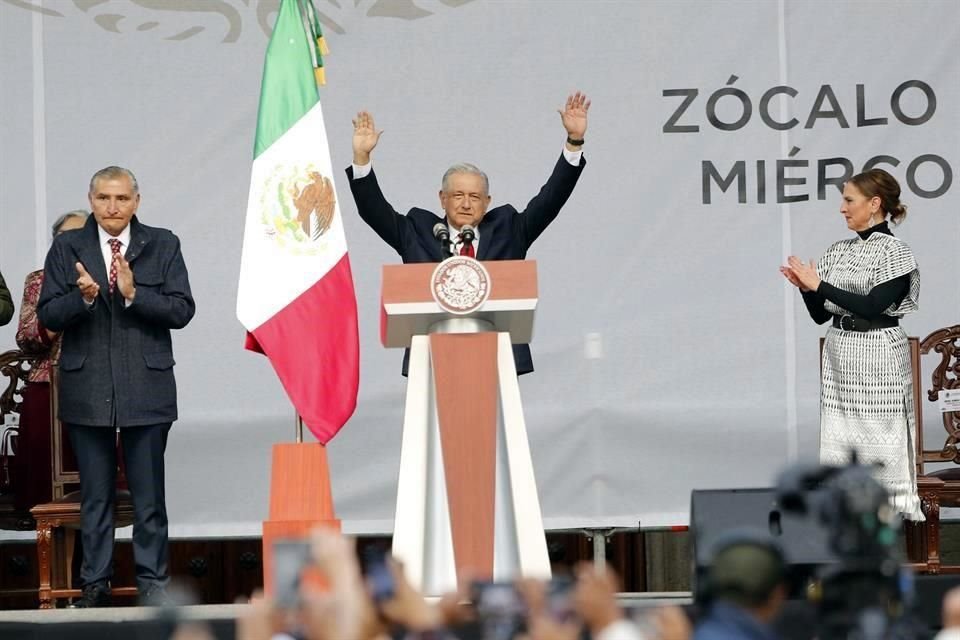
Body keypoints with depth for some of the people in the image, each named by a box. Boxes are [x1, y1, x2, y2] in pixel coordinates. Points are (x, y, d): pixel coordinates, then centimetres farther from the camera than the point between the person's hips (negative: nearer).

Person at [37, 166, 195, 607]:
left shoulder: (163, 246, 3)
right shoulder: (66, 248, 5)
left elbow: (181, 311, -5)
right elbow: (48, 315, -1)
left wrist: (133, 293, -18)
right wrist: (83, 297, -20)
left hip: (147, 390, -1)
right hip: (87, 392, 1)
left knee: (149, 496, 4)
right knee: (94, 496, 8)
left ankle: (153, 582, 11)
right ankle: (95, 584, 14)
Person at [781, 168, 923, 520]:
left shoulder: (893, 251, -7)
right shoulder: (838, 251, 11)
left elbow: (873, 306, -18)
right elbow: (821, 314, 12)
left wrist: (819, 285, -17)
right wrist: (805, 288, -7)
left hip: (878, 358, -7)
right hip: (838, 358, 7)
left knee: (882, 444, -4)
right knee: (839, 441, 6)